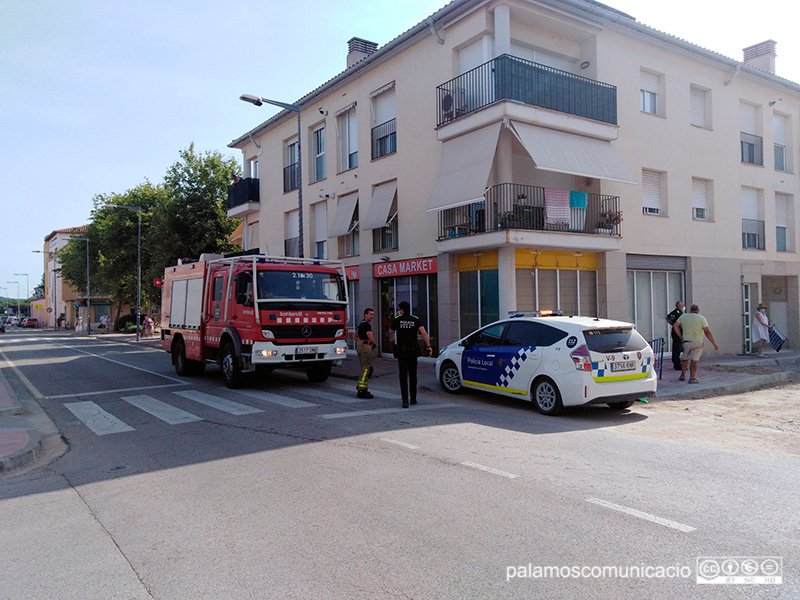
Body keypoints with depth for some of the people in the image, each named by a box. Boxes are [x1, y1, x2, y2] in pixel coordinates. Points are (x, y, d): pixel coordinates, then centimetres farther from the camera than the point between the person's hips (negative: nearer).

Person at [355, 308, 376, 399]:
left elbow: (355, 335, 26)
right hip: (365, 347, -10)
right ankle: (362, 390, -13)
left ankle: (359, 388, 16)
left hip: (360, 347, 10)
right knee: (366, 368, -10)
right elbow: (370, 337, -19)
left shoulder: (361, 323, 18)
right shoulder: (366, 324, -13)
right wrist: (374, 344, -1)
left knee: (366, 368, 15)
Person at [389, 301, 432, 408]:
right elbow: (424, 333, -12)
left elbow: (390, 332, 10)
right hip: (413, 351, 2)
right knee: (413, 375, 15)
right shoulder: (415, 319, 0)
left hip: (401, 351, -2)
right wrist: (428, 346, -11)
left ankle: (405, 400, -13)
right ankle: (413, 398, 23)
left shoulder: (397, 319, -4)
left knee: (403, 376, -2)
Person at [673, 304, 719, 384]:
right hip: (697, 343, -3)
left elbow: (675, 325, 5)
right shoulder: (701, 318, -5)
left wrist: (680, 336, 8)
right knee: (694, 361, -5)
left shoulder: (683, 316, 5)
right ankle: (692, 378, -8)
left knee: (685, 359, 20)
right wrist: (714, 344, -6)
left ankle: (682, 375, 25)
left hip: (686, 342, 3)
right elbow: (707, 332, -10)